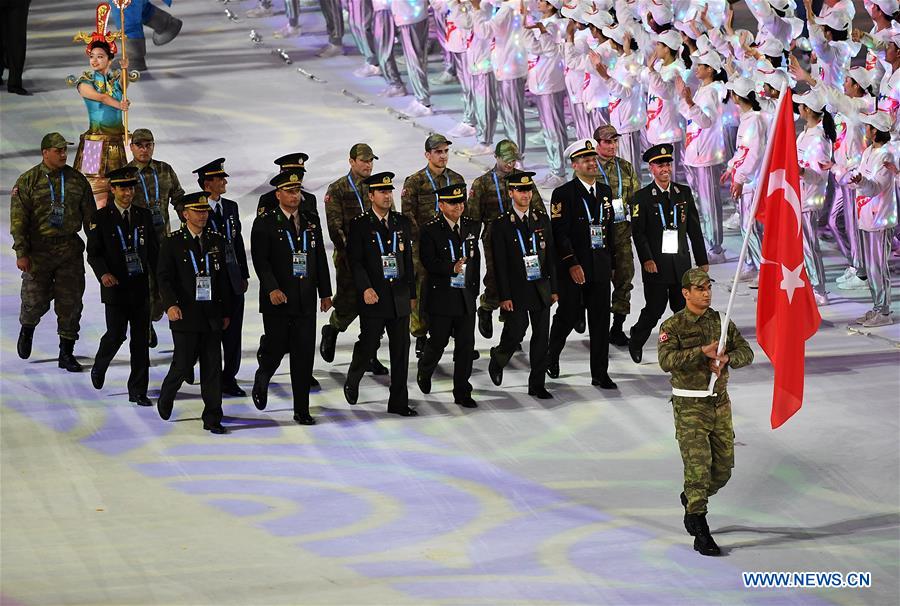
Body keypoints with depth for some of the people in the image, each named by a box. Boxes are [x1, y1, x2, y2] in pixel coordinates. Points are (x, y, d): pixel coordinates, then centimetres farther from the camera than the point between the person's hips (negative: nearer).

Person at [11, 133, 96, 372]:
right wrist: (21, 253, -12)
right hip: (39, 250, -2)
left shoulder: (77, 180, 6)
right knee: (36, 300, 1)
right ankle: (27, 328, 34)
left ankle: (66, 354, 9)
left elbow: (89, 216, 11)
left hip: (70, 249, 3)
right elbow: (18, 219, -6)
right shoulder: (28, 181, -3)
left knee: (70, 302, 1)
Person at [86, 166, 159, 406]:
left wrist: (160, 285, 6)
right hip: (115, 287, -3)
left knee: (141, 340, 1)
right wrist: (103, 273, -21)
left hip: (141, 287, 3)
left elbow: (154, 252, 12)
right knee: (116, 335, -6)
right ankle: (99, 368, 26)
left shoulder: (144, 216, 9)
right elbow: (93, 253, -2)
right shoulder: (101, 218, -1)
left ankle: (138, 391, 6)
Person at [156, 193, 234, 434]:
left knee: (212, 367, 1)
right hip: (185, 314, -4)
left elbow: (223, 278, 15)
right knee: (183, 363, -4)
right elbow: (163, 277, -8)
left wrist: (226, 312, 12)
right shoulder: (172, 243, -1)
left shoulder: (216, 241, 11)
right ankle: (166, 397, 27)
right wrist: (171, 305, -23)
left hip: (212, 315, 4)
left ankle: (212, 418, 5)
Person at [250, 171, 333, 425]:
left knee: (304, 355, 0)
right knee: (276, 347, 1)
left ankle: (301, 410, 4)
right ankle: (262, 379, 35)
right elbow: (260, 260, -11)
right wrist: (272, 289, -23)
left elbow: (320, 259, 15)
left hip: (305, 300, 4)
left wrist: (325, 293, 12)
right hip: (277, 300, -3)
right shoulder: (265, 223, -3)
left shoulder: (311, 222, 11)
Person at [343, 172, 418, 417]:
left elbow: (408, 261, 15)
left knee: (401, 351, 2)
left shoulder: (402, 223, 11)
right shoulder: (360, 225, -2)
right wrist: (366, 288, -22)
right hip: (373, 298, -4)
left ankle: (398, 402, 7)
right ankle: (352, 382, 27)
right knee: (368, 345, -2)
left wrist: (412, 294, 14)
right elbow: (356, 261, -9)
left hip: (399, 299, 4)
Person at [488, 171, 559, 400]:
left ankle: (537, 385, 11)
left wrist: (554, 288, 7)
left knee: (541, 337, 4)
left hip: (541, 289, 4)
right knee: (515, 334, -6)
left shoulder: (542, 220, 8)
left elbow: (551, 256, 11)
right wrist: (504, 297, -12)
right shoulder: (501, 225, -5)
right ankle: (497, 360, 26)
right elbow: (500, 265, -7)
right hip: (516, 291, -4)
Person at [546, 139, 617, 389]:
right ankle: (551, 357, 30)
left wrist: (611, 263, 14)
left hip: (600, 266, 5)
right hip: (573, 268, -5)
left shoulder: (605, 191, 12)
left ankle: (600, 374, 7)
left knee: (601, 320, 3)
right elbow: (560, 233, -13)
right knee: (567, 315, 5)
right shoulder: (564, 194, -7)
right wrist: (572, 264, -19)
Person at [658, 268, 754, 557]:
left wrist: (726, 358, -19)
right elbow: (667, 361, -23)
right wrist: (702, 351, -31)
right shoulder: (673, 326, -9)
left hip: (720, 403, 5)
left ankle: (691, 500, 38)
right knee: (698, 466, -11)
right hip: (690, 406, -5)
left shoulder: (721, 321, 6)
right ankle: (700, 534, -8)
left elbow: (746, 352, 3)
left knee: (723, 467, 9)